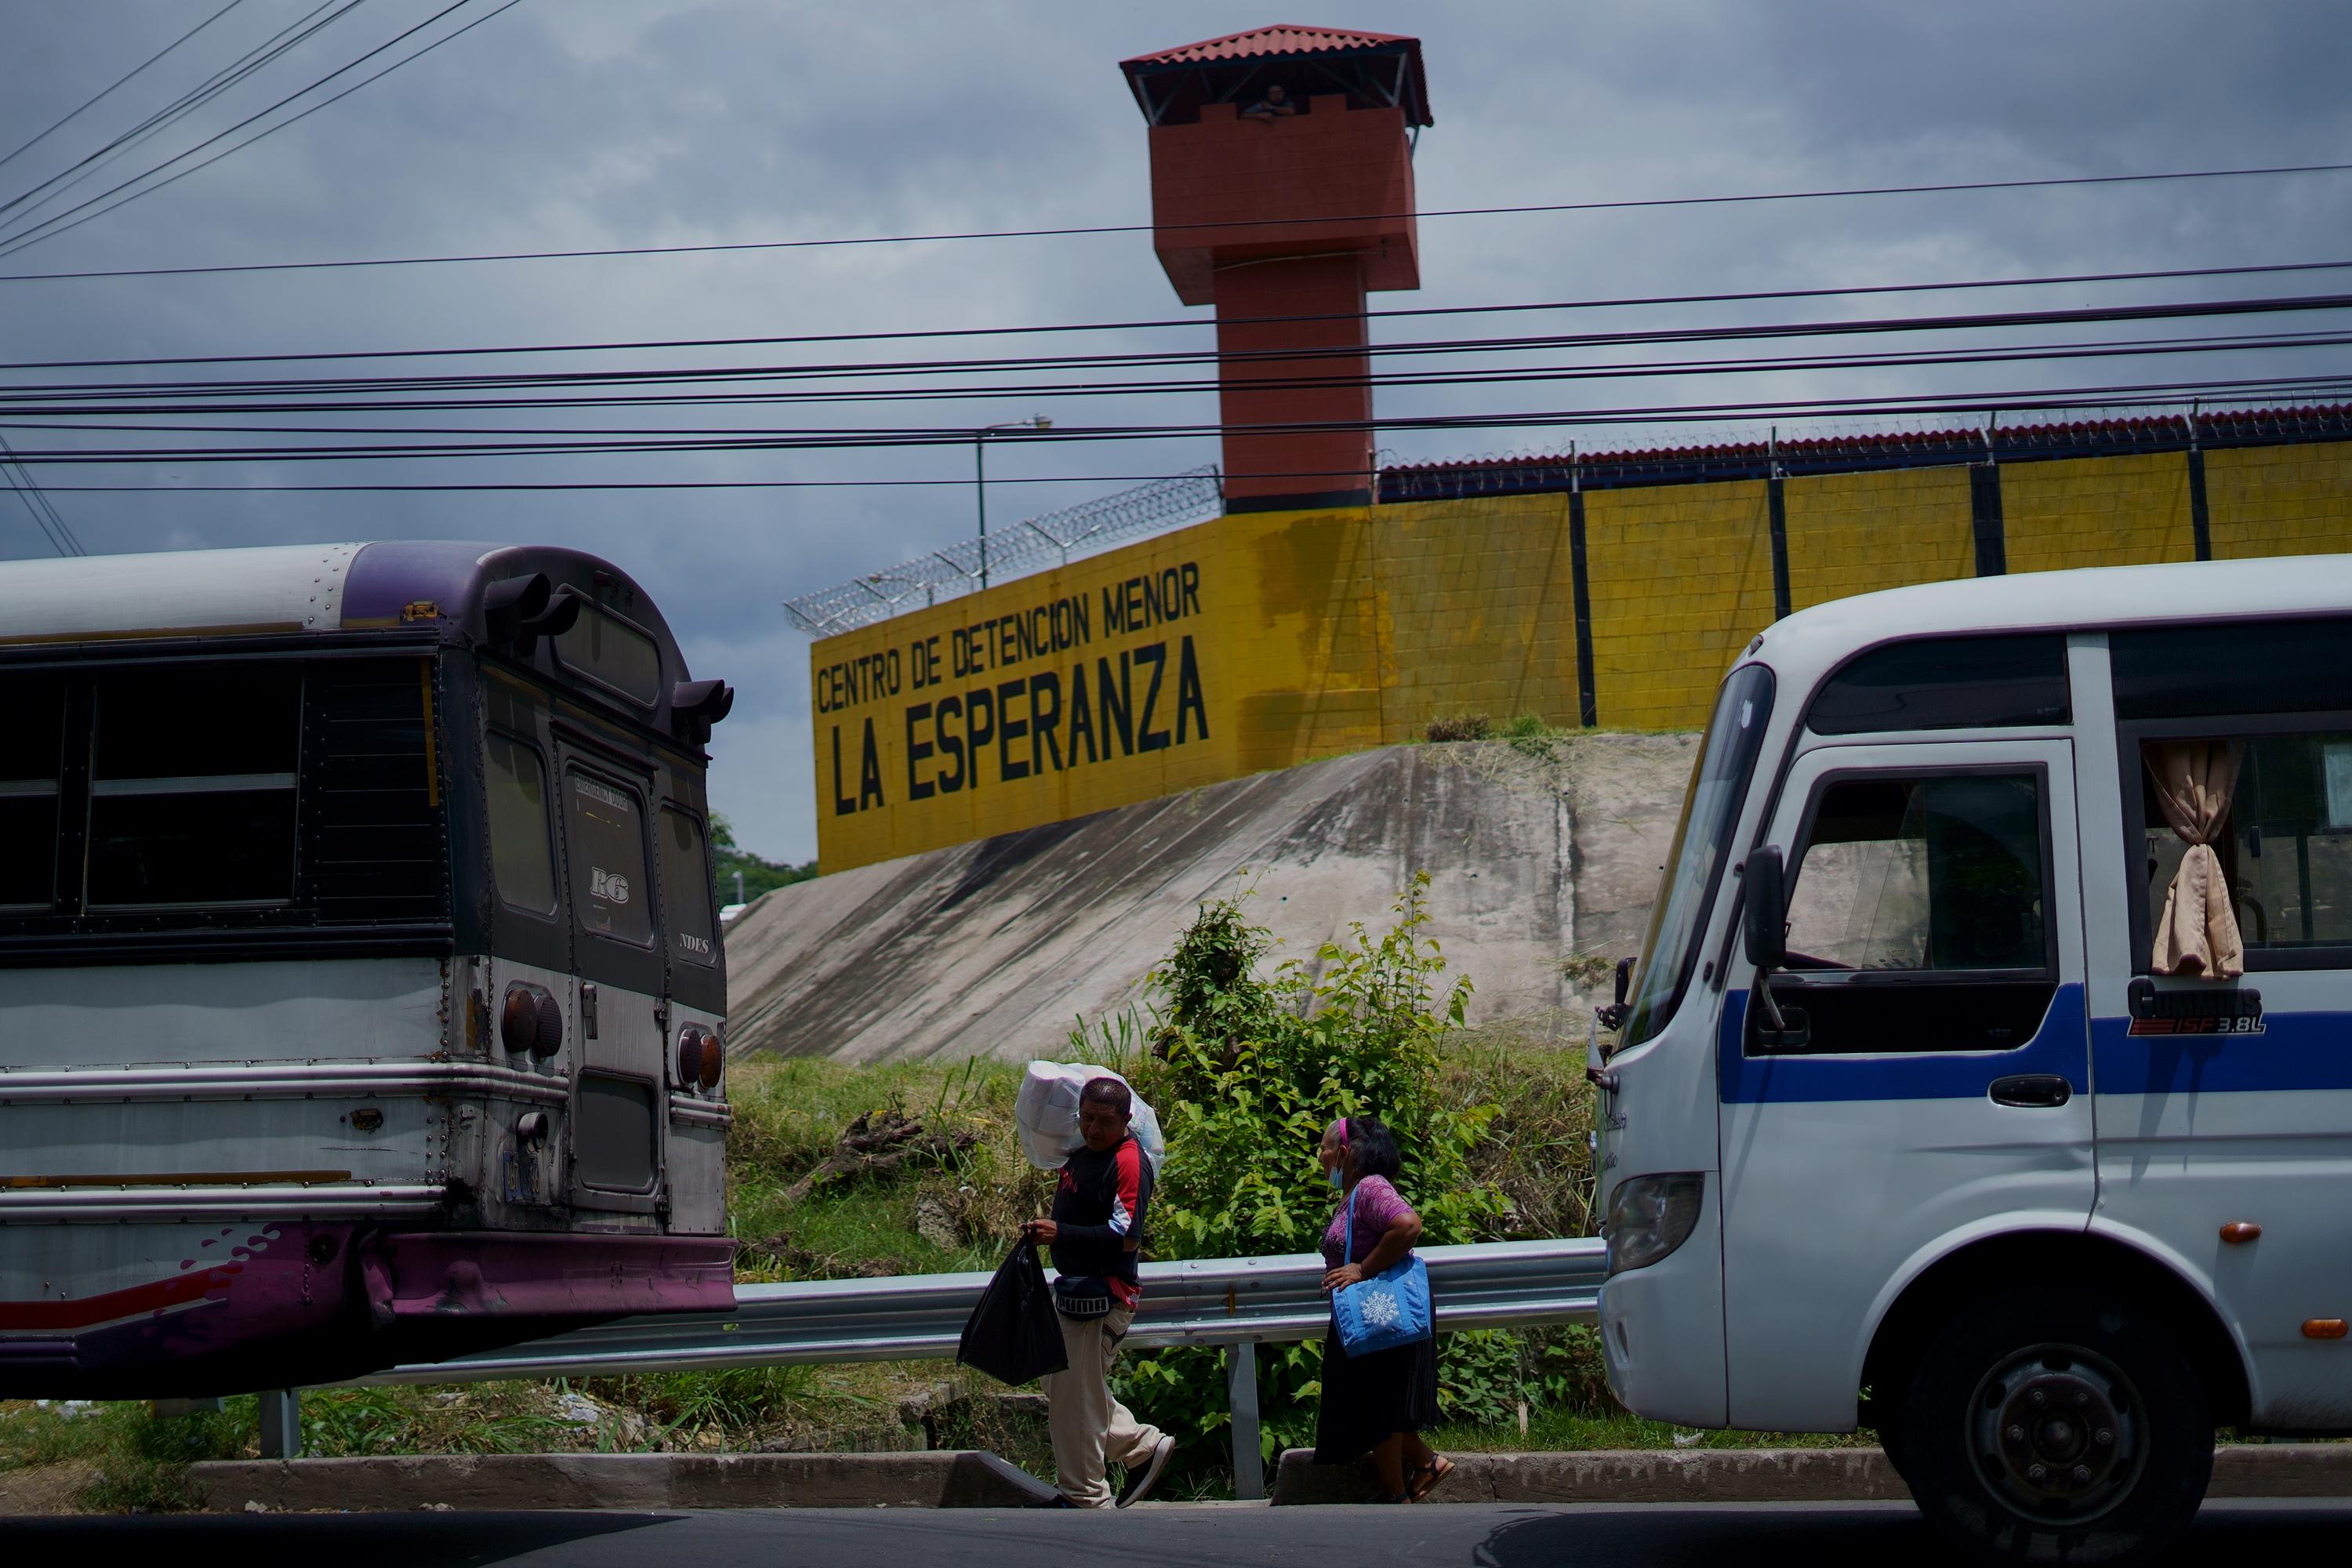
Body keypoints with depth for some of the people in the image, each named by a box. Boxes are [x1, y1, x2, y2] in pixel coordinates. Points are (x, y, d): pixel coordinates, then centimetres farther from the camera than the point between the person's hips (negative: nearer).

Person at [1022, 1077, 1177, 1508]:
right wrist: (1041, 1231, 12)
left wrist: (1061, 1233, -34)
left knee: (1076, 1394, -3)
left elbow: (1126, 1237, -27)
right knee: (1058, 1382, 17)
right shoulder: (1082, 1152, 11)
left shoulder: (1129, 1162, -19)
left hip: (1104, 1294, -10)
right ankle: (1144, 1446, 25)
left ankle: (1085, 1497, 9)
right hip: (1072, 1288, 10)